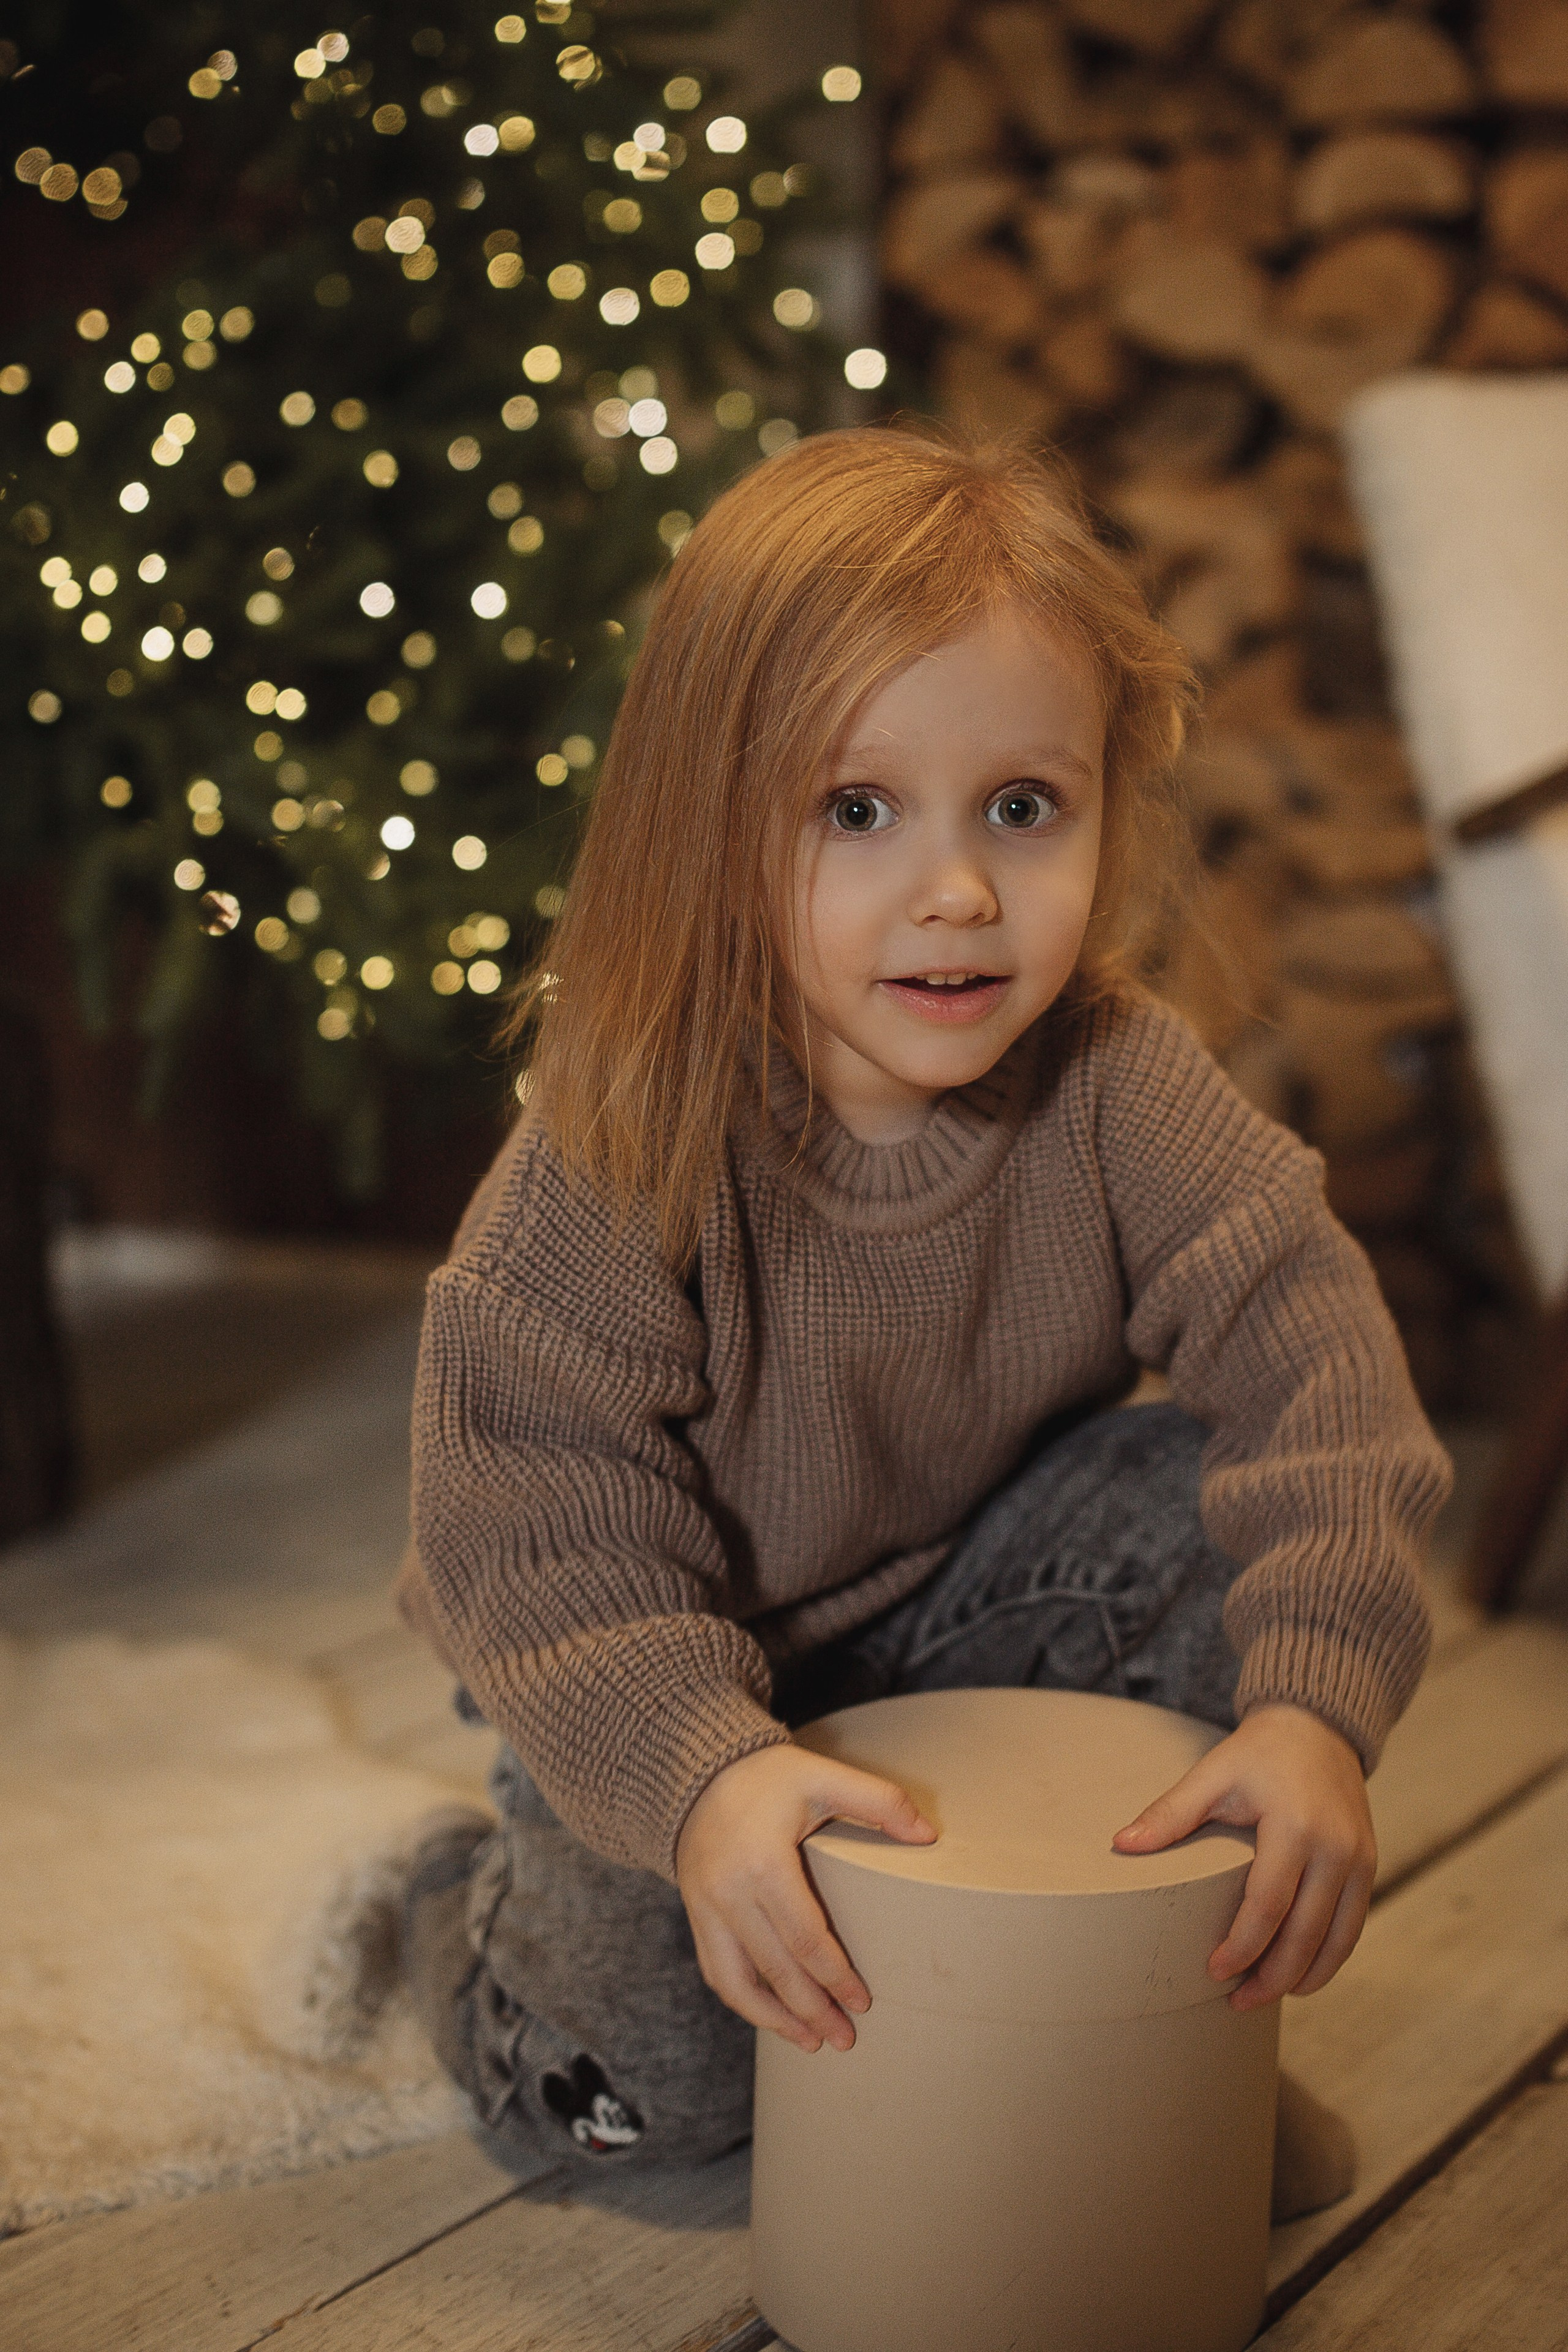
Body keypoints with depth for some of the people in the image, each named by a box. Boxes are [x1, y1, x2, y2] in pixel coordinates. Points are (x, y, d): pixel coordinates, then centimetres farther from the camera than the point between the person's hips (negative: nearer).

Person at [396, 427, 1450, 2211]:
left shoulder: (1116, 1093, -21)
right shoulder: (618, 1156, -29)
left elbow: (1312, 1344, -28)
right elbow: (544, 1527, -28)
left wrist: (1316, 1705, -42)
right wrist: (701, 1782, -45)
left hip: (974, 1601, 3)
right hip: (686, 1673, -2)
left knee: (1211, 1502, -22)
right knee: (664, 2064, -16)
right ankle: (469, 1908, 21)